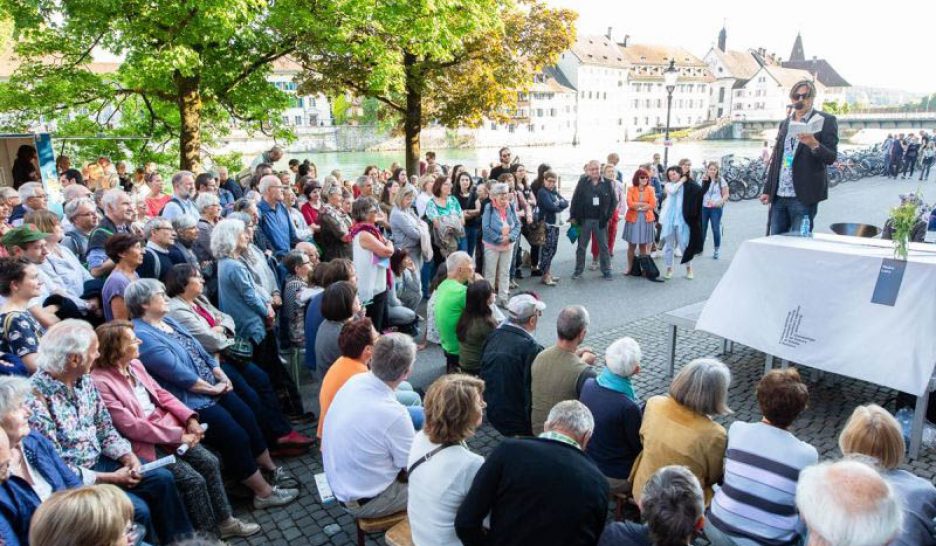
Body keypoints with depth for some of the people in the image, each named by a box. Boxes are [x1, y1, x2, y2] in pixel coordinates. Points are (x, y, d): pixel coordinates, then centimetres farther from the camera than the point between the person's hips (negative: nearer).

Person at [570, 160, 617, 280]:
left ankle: (606, 271, 17)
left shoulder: (607, 183, 0)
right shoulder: (582, 182, -1)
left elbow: (613, 201, 4)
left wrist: (608, 216, -3)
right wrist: (573, 216, -5)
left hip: (600, 220, 0)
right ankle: (578, 270, 18)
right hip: (585, 219, 0)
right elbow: (575, 199, -1)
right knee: (581, 246, 8)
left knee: (604, 246, 7)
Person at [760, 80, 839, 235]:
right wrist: (767, 190, 14)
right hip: (778, 196, 5)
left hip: (803, 197, -5)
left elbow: (831, 157, -7)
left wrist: (813, 144, -27)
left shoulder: (826, 120, 1)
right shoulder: (784, 123, 18)